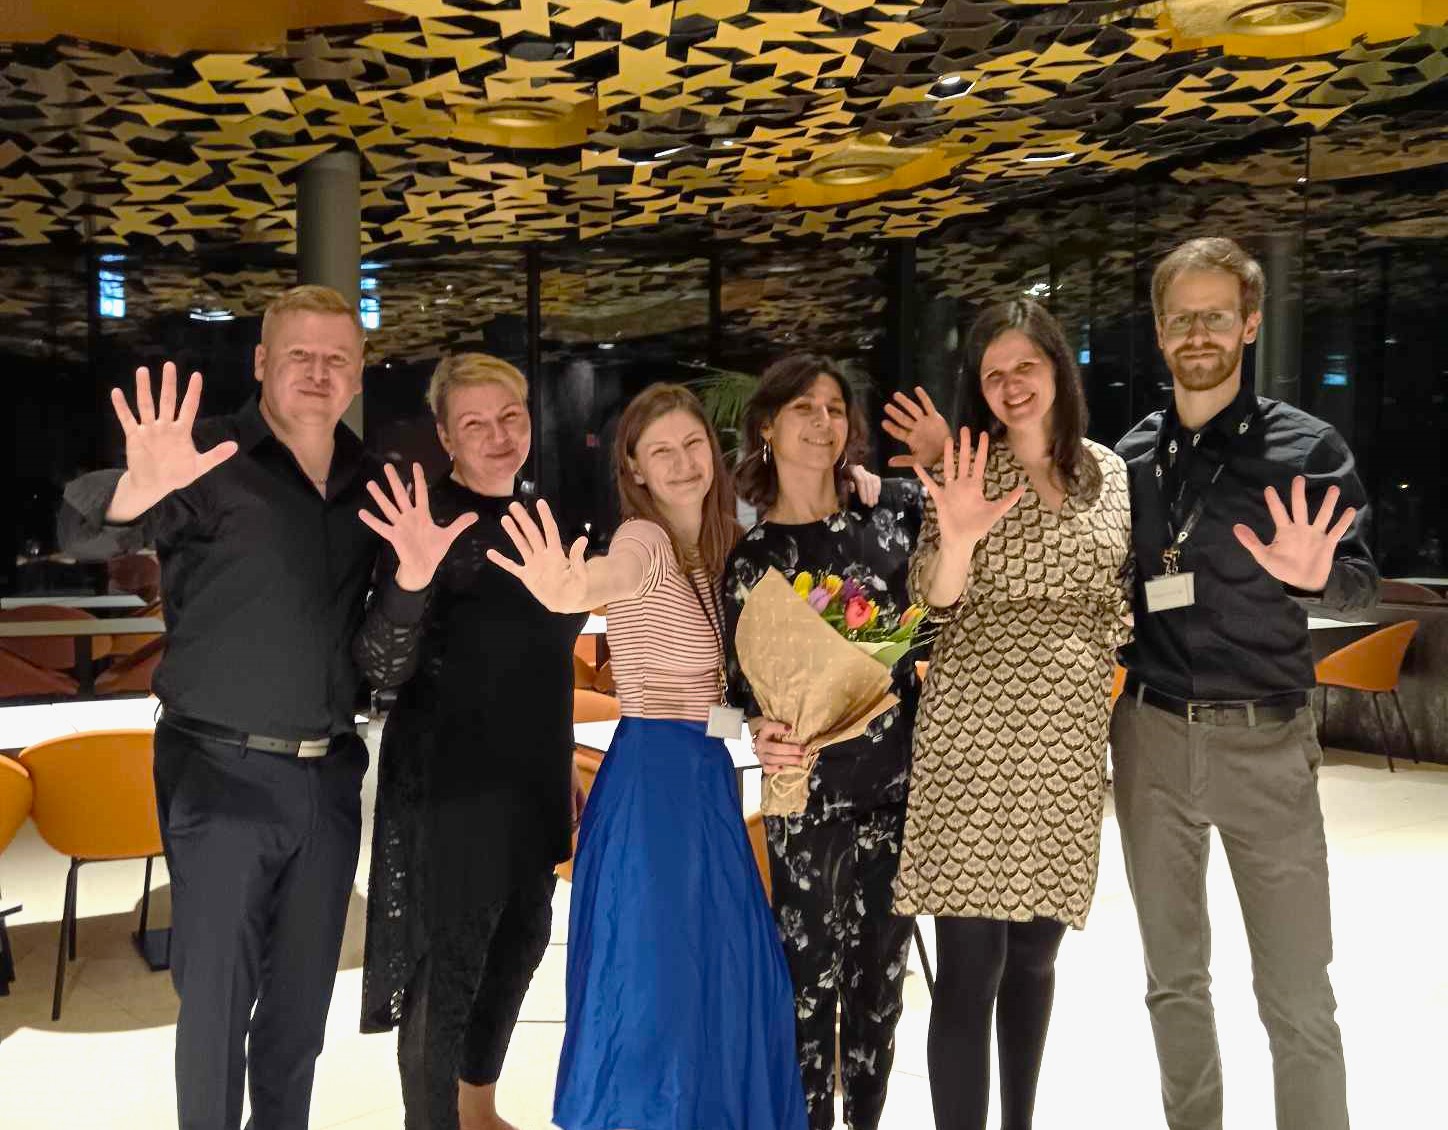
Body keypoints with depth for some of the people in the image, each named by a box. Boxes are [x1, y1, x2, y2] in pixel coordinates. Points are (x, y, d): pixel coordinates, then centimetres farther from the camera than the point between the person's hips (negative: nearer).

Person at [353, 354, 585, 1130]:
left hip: (530, 775, 8)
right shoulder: (433, 521, -15)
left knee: (519, 943, 21)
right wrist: (412, 576, -41)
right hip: (449, 781, -8)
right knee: (447, 964, 1)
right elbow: (383, 670, -25)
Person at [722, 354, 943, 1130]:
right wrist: (765, 738, -21)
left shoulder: (895, 508, 0)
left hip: (901, 776, 3)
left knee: (882, 968, 16)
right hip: (807, 790, -2)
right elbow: (746, 688, -1)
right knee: (811, 974, 4)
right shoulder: (749, 559, -3)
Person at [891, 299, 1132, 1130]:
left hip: (1069, 738, 4)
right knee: (972, 966, -4)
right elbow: (933, 604, -8)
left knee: (1036, 951, 15)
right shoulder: (967, 470, -2)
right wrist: (957, 540, -25)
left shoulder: (1110, 472, 9)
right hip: (976, 735, -4)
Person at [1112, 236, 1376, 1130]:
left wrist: (1315, 575, -24)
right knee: (1174, 978, 15)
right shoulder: (1130, 458, 6)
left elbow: (1363, 582, -4)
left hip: (1264, 739, -3)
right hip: (1150, 737, 3)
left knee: (1297, 998, 1)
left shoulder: (1307, 447, -3)